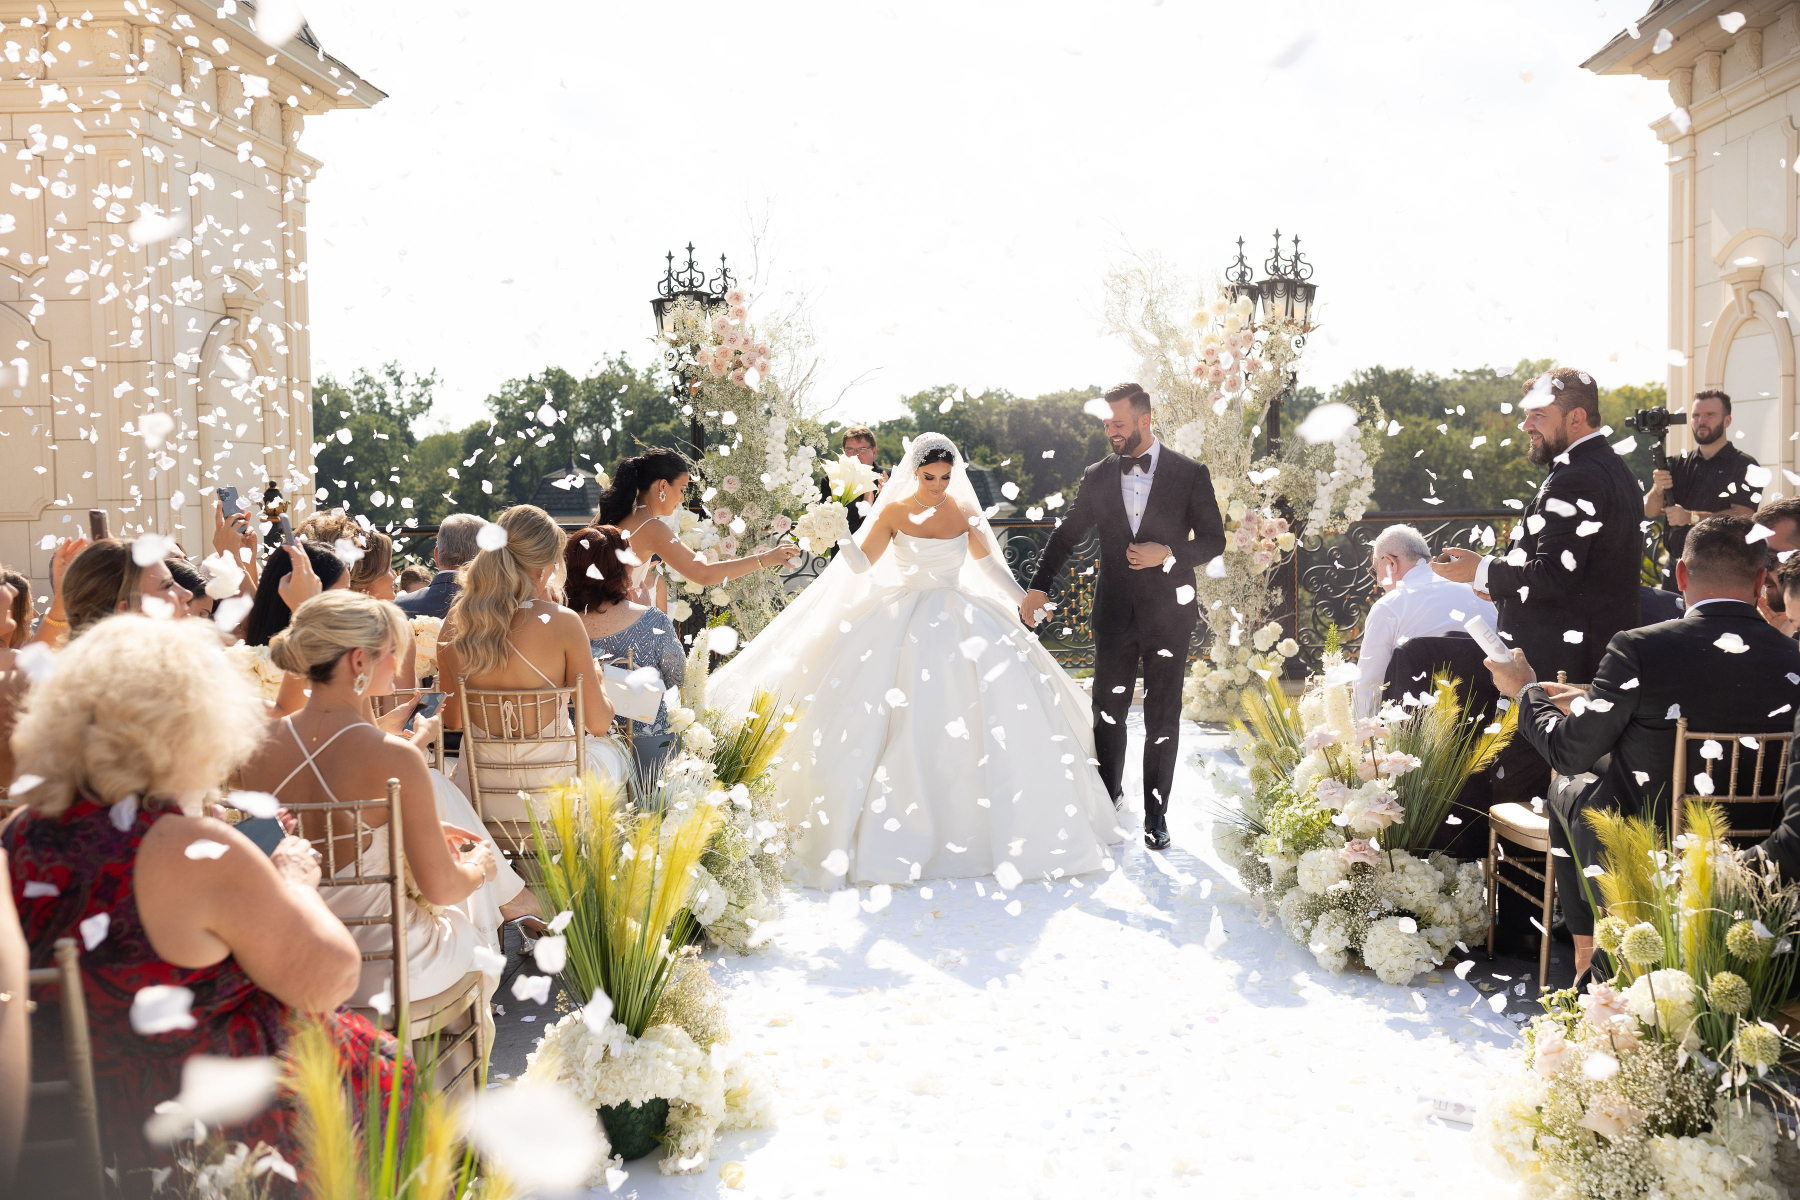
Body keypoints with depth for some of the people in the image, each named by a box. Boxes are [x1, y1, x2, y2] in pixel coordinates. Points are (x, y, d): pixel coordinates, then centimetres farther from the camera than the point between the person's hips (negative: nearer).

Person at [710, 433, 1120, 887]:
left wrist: (1025, 601, 11)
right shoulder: (895, 510, -2)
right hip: (905, 624, -2)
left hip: (961, 620, 3)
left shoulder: (965, 510, 5)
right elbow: (861, 564, -7)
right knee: (898, 723, -13)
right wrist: (839, 537, -25)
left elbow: (988, 563, 14)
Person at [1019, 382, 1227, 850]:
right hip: (1114, 613, 2)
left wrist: (1168, 555, -16)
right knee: (1108, 711, 8)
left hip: (1168, 613, -2)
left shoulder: (1189, 474, -3)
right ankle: (1110, 792, 30)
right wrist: (1038, 587, 1)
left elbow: (1214, 540, 1)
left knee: (1162, 719, 4)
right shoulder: (1097, 477, 4)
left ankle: (1156, 815, 16)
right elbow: (1067, 534, 10)